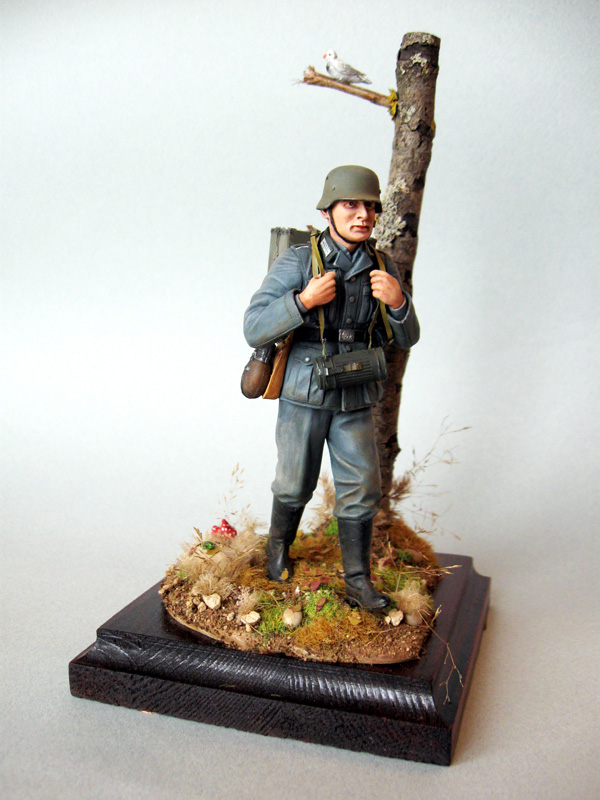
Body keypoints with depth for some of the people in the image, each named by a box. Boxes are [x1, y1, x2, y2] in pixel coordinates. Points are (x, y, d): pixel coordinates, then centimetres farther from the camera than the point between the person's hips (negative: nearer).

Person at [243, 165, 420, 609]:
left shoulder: (383, 267, -3)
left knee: (361, 490, 2)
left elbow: (407, 338, -1)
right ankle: (280, 544, 42)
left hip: (356, 401, 3)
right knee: (295, 485, 13)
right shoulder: (297, 262, -14)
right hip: (304, 396, -2)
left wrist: (397, 301, -21)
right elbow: (255, 329, -18)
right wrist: (304, 300, -31)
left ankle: (358, 581, 16)